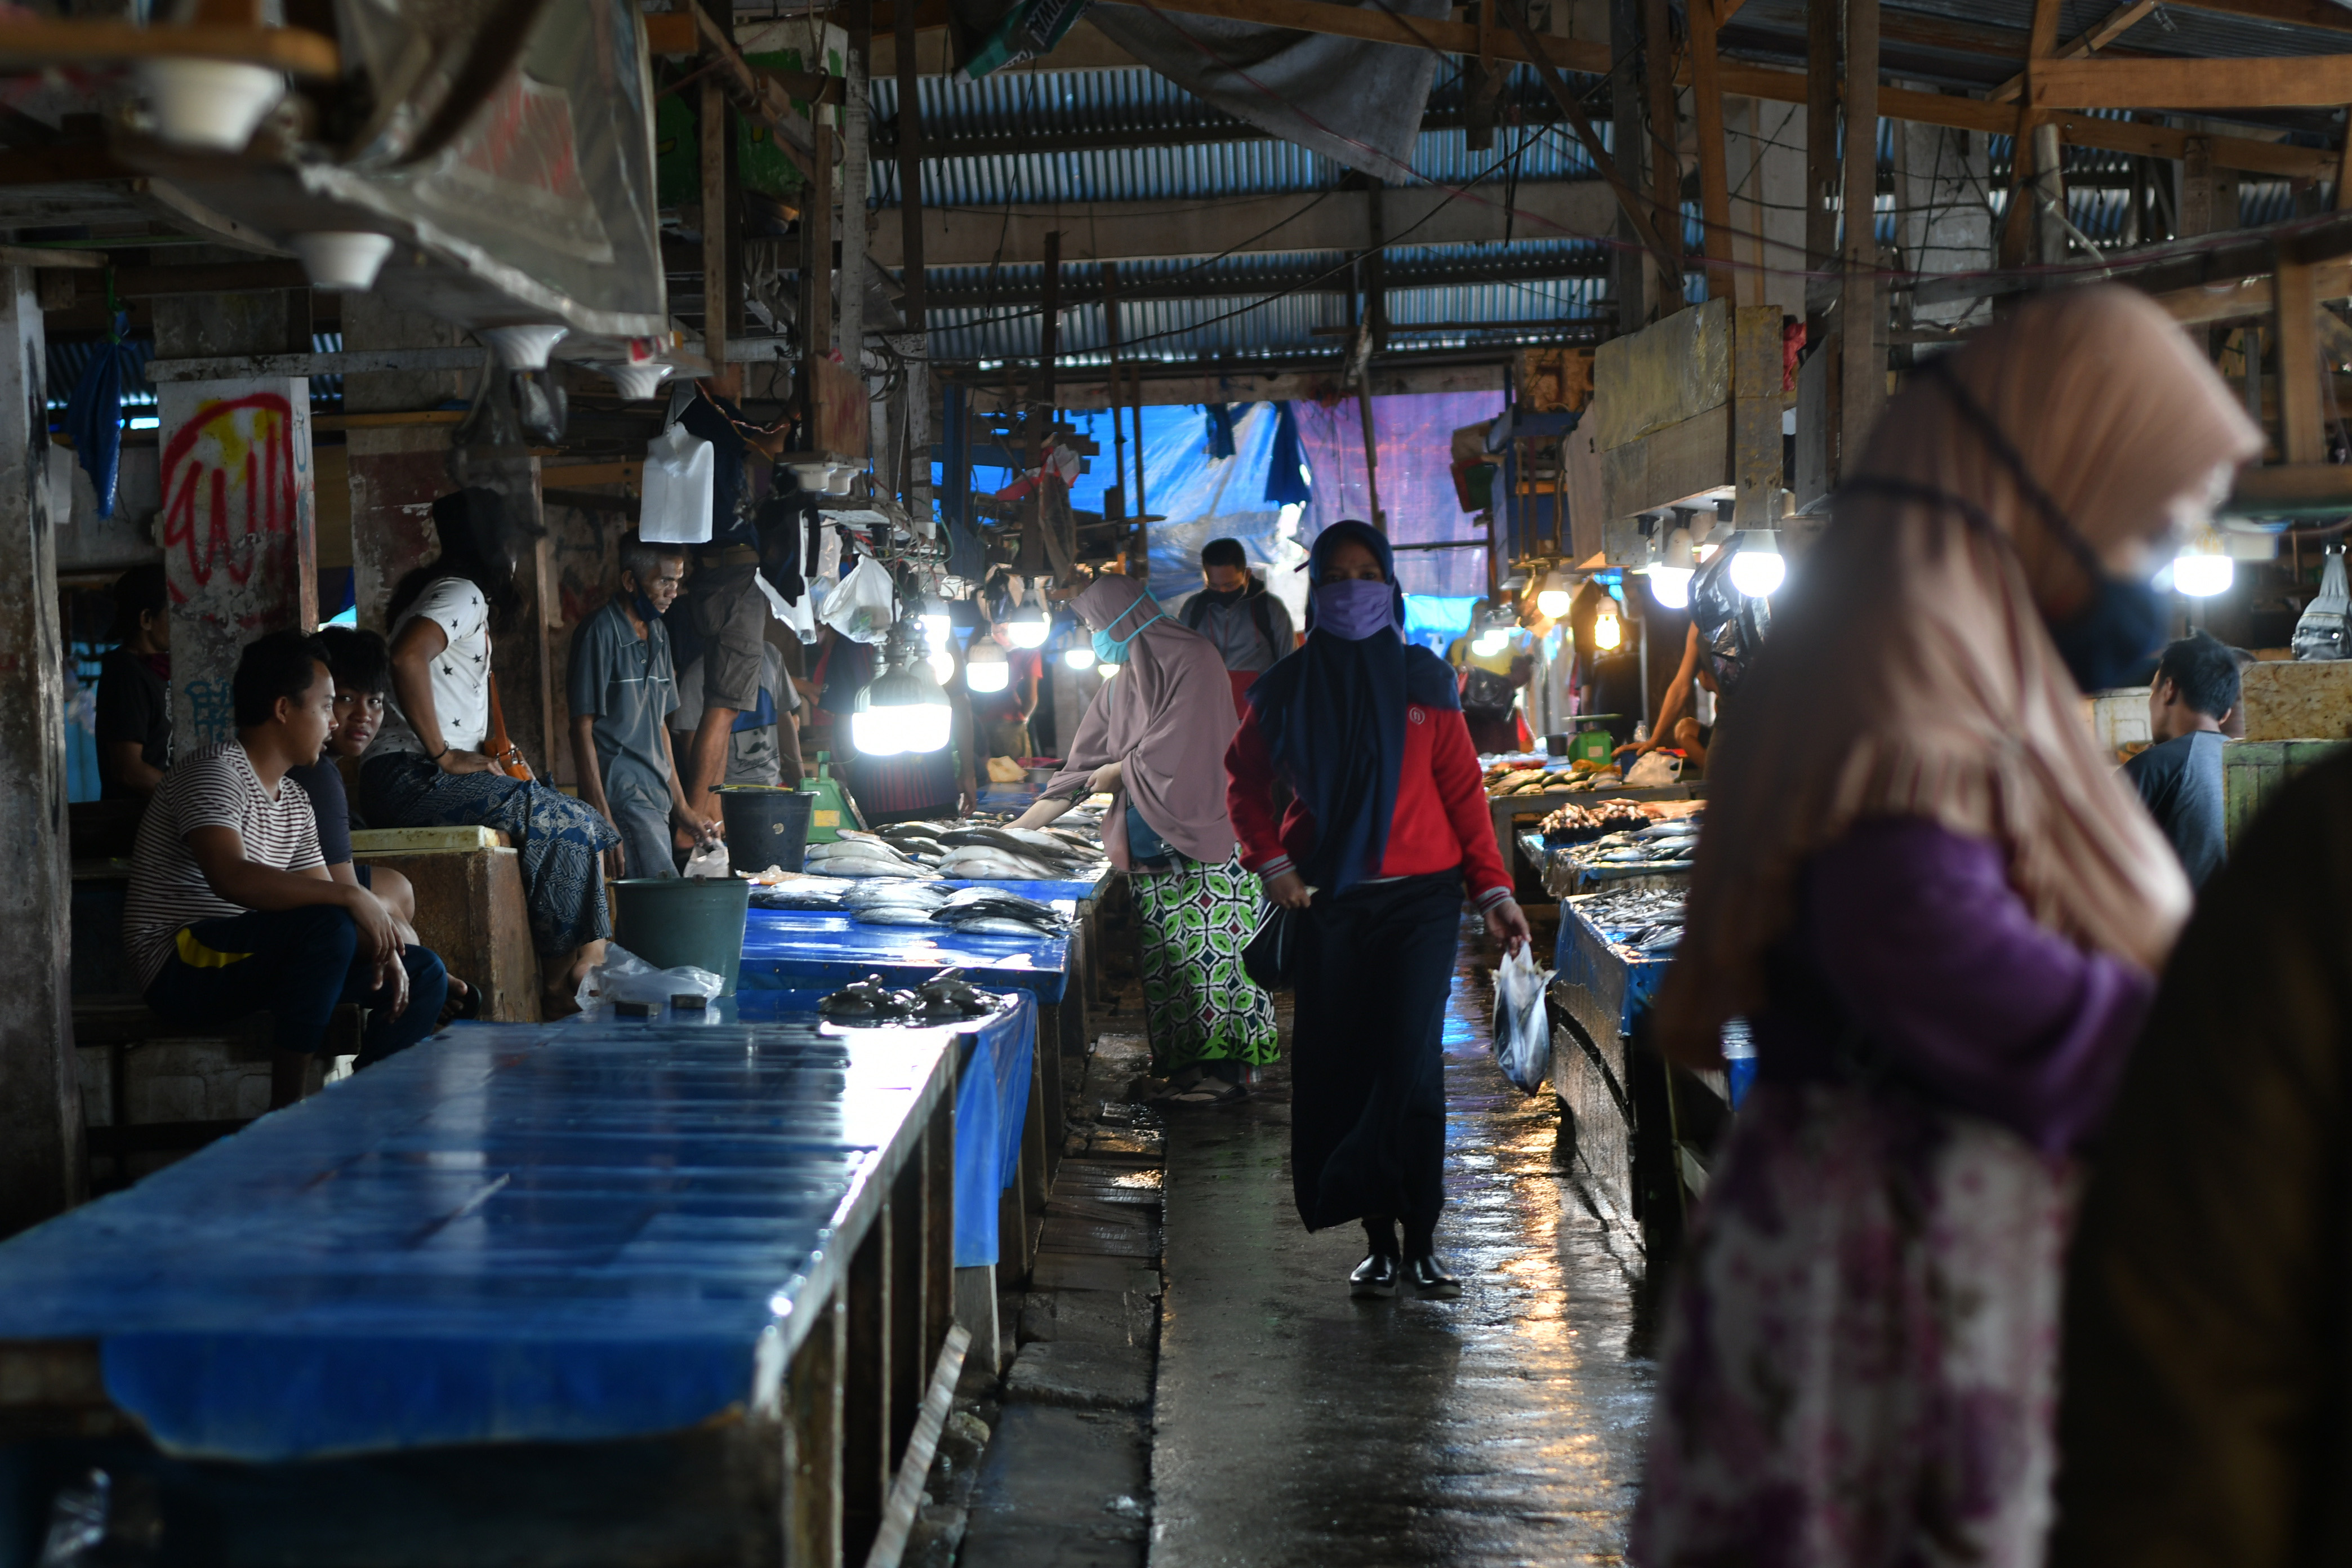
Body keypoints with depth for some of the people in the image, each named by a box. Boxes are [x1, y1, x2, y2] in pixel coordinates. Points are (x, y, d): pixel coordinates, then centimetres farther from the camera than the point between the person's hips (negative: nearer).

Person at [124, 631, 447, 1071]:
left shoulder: (294, 801, 16)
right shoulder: (214, 771, -13)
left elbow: (322, 896, 15)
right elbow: (230, 878, -30)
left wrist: (379, 948, -7)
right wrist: (350, 896, -32)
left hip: (250, 962, 9)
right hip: (181, 967, -9)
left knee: (422, 971, 4)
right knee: (328, 926, -33)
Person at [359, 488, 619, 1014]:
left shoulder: (461, 594, 25)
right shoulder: (462, 594, -8)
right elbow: (407, 656, -27)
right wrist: (443, 755, -20)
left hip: (421, 779, 10)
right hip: (411, 779, -10)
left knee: (575, 821, 4)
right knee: (570, 823, -15)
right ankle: (563, 985, -10)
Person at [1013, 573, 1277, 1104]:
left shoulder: (1191, 661, -8)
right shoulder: (1122, 684, 16)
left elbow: (1179, 746, -15)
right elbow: (1081, 768, 17)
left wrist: (1122, 771, 0)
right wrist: (1021, 827, 13)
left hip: (1200, 831, -8)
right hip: (1151, 840, 8)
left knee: (1211, 947, -8)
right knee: (1167, 951, 5)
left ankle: (1226, 1067, -6)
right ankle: (1185, 1060, 9)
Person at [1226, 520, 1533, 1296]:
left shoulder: (1422, 678, 2)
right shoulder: (1288, 688, 4)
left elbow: (1462, 788, 3)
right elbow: (1244, 779, 16)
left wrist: (1493, 890, -4)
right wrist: (1271, 862, 2)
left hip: (1420, 896, -1)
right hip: (1328, 903, 1)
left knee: (1413, 1065, -9)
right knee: (1342, 1070, 2)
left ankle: (1422, 1243, 1)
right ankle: (1379, 1244, 13)